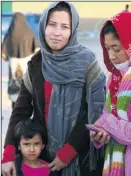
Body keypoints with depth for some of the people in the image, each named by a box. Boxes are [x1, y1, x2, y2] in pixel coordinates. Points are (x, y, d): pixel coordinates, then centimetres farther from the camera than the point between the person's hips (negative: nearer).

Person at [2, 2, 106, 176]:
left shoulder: (86, 62, -11)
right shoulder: (36, 64, 1)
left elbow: (94, 112, -12)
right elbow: (21, 109, 1)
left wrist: (67, 153, -14)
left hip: (80, 154, -4)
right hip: (45, 152, 4)